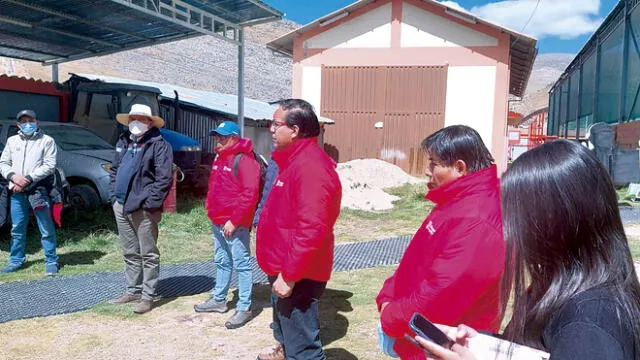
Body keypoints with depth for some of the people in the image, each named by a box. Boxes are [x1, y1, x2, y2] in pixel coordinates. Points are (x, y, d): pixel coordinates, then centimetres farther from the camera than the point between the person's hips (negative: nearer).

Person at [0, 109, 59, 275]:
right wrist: (13, 176, -7)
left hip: (39, 191, -4)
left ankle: (51, 262, 6)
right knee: (17, 229, 11)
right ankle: (16, 261, 23)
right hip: (17, 192, 4)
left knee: (46, 229, -2)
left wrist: (28, 178, -14)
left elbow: (49, 166, -6)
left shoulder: (47, 141, 2)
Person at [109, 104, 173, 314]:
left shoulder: (159, 145, -9)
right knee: (130, 253, 17)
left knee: (148, 254, 1)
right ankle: (133, 291, 30)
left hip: (142, 208, -8)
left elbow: (164, 178, -16)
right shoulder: (123, 142, 16)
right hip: (121, 206, 8)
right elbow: (115, 170, 23)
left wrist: (149, 202, -19)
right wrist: (114, 194, 12)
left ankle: (148, 297, 9)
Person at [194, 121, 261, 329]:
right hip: (217, 222, 10)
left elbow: (250, 194, -21)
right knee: (221, 262, 19)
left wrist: (234, 220, -22)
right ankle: (218, 299, 32)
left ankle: (244, 308, 5)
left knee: (242, 265, -2)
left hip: (235, 224, -9)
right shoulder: (219, 159, 16)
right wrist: (211, 208, 14)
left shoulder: (244, 160, -14)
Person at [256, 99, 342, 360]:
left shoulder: (311, 167, -24)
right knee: (285, 324, 31)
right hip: (284, 269, 10)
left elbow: (310, 229, -30)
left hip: (297, 276, -10)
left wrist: (289, 275, -25)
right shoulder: (295, 161, 11)